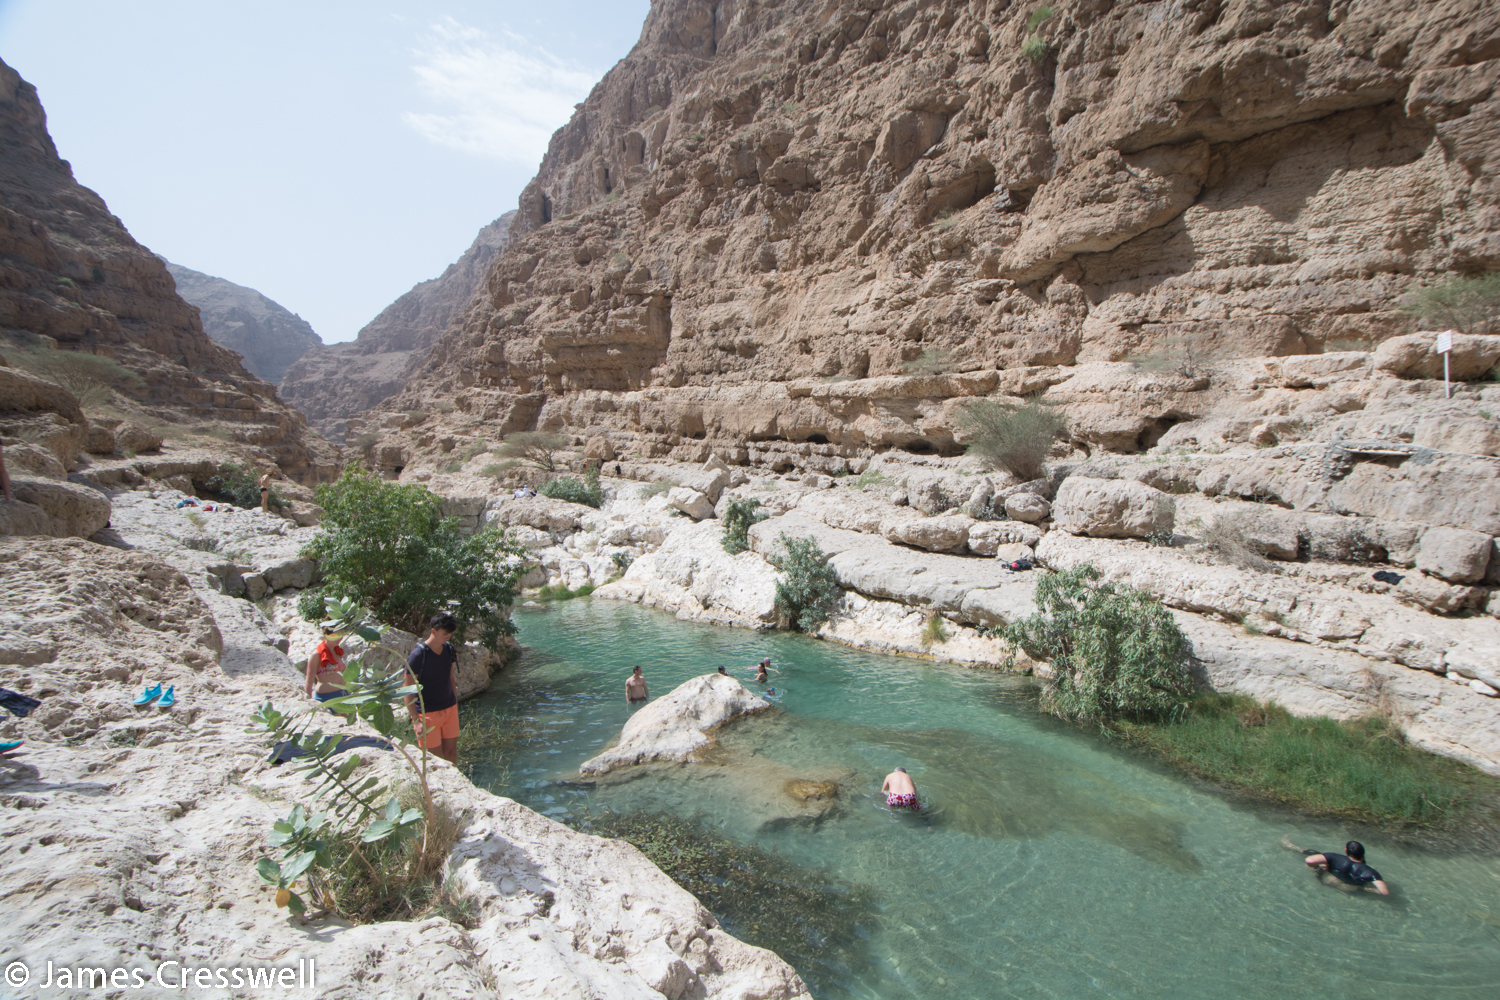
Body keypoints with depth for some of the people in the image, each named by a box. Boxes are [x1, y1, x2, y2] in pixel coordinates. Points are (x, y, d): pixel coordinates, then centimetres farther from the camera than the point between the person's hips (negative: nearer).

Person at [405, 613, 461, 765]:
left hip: (450, 709, 6)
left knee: (451, 752, 11)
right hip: (428, 713, -6)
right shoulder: (418, 655, -17)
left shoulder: (449, 650, 2)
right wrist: (416, 721, -21)